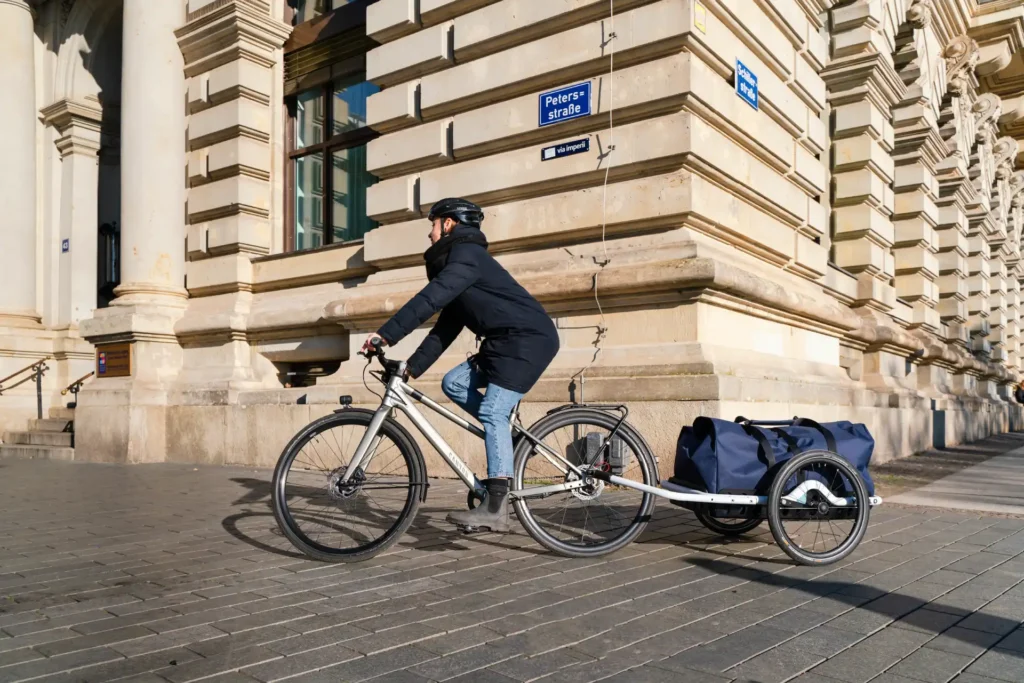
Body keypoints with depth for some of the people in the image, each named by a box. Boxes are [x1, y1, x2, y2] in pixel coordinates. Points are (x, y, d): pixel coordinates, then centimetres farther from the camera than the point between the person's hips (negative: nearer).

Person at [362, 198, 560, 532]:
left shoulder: (467, 255, -9)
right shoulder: (457, 262, 22)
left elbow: (430, 298, -23)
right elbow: (445, 329, 18)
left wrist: (386, 334, -24)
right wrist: (411, 368, 12)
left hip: (529, 339, -10)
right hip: (505, 342, 10)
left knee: (492, 412, -17)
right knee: (453, 383, 3)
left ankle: (494, 508, -17)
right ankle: (507, 438, 9)